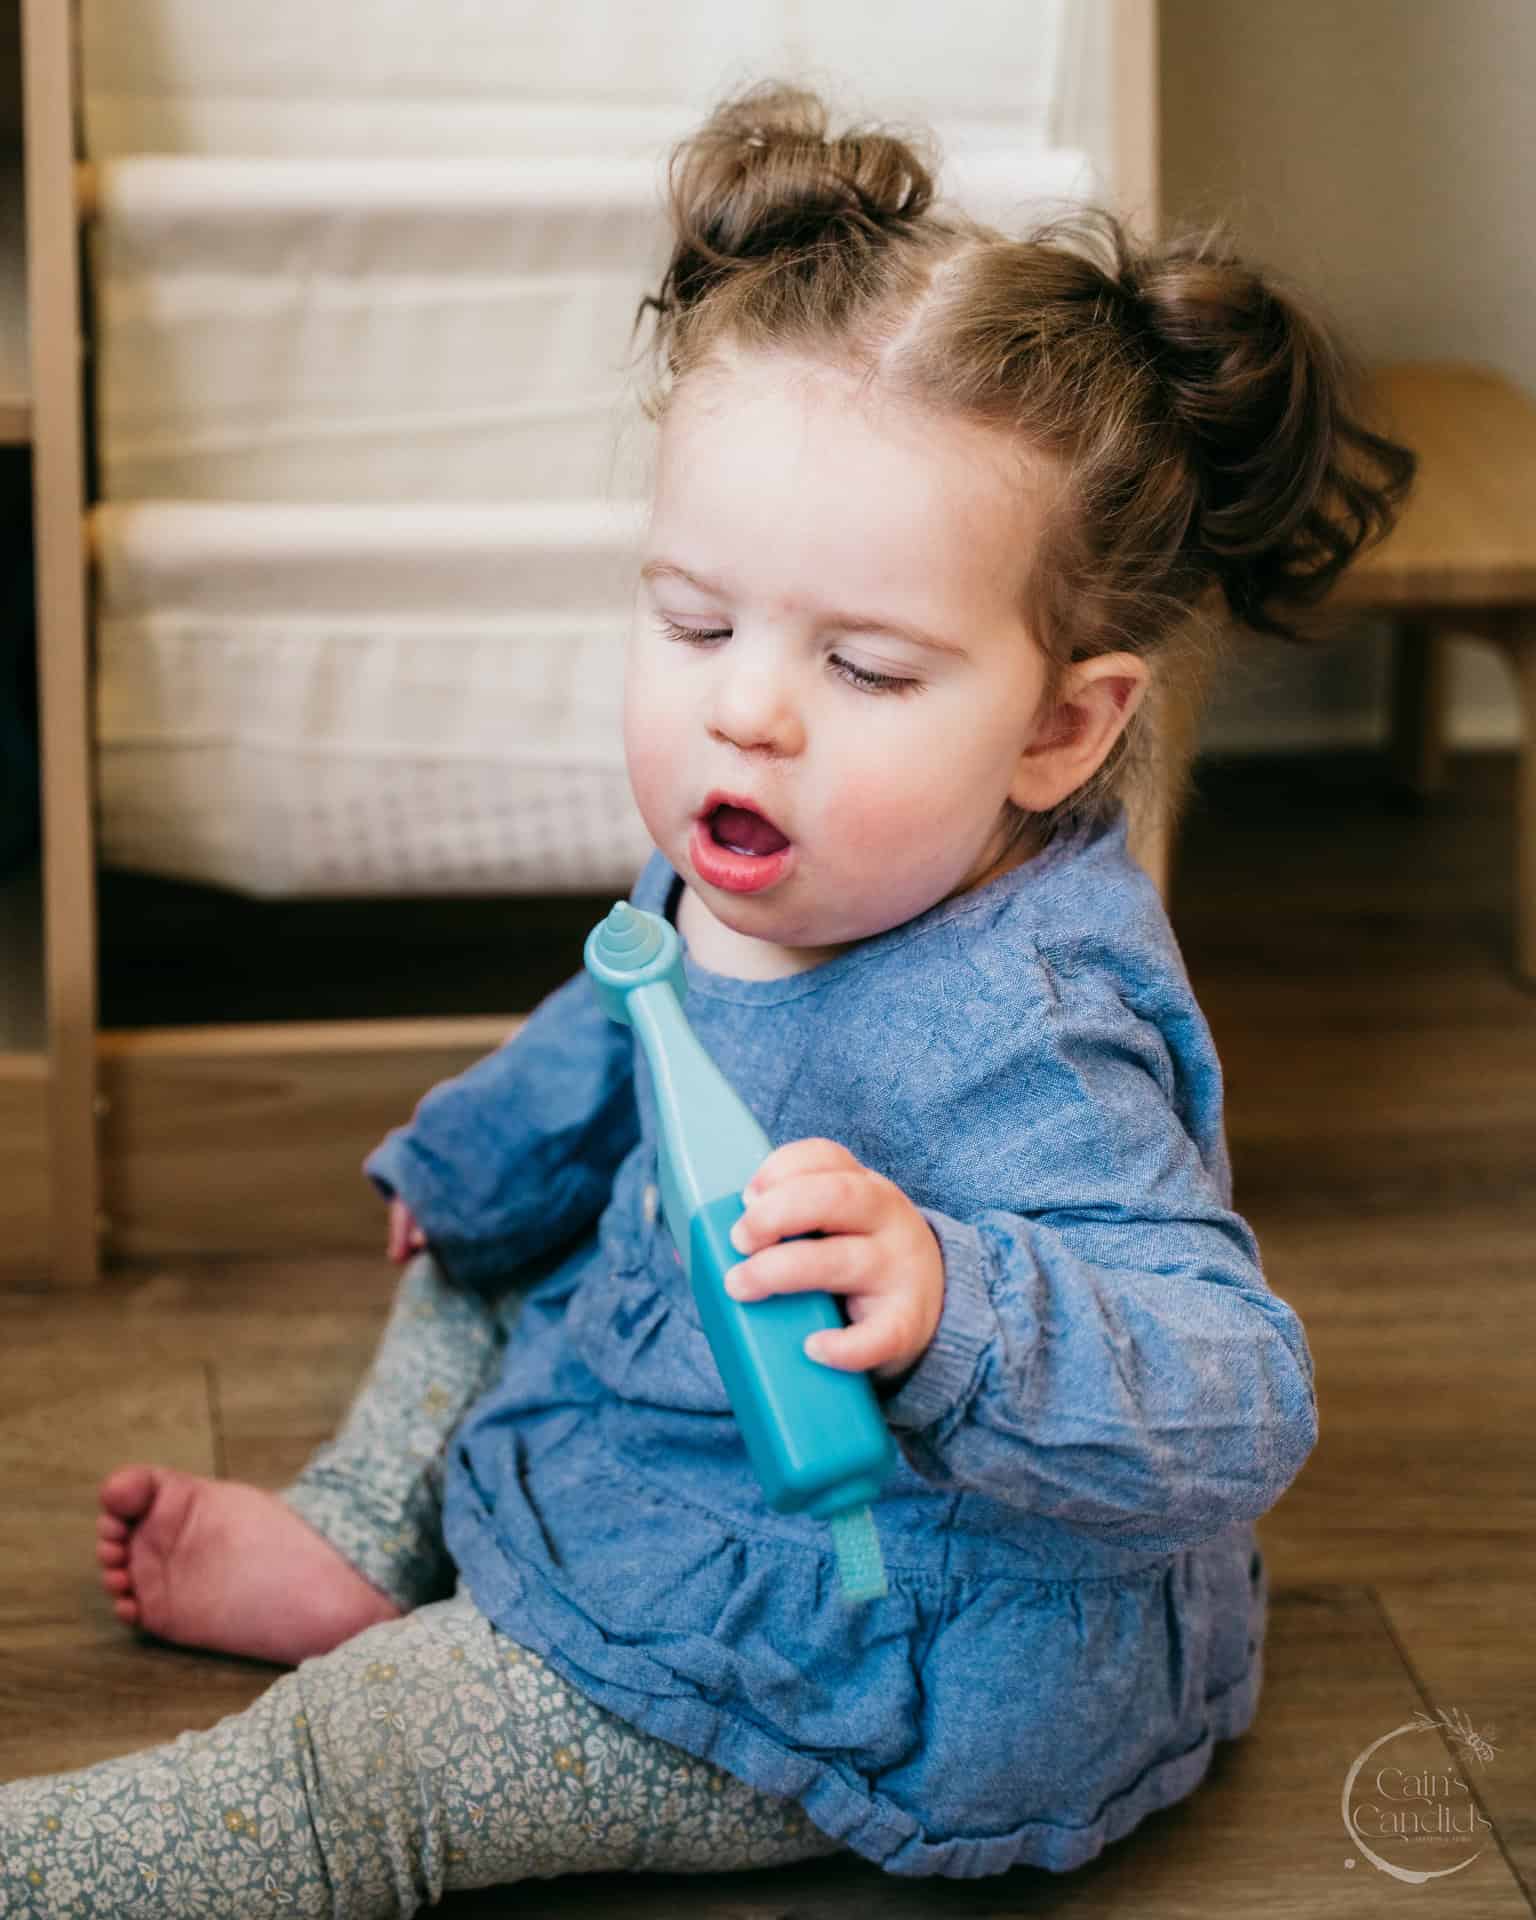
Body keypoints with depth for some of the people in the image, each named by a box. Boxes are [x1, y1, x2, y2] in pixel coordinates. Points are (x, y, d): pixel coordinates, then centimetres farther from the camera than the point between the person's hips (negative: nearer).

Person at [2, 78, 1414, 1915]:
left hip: (880, 1676, -9)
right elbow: (627, 1058, 15)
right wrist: (473, 1156, 31)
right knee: (496, 1240, 29)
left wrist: (944, 1309, -62)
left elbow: (1237, 1403, -45)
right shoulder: (754, 895, -9)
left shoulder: (1012, 1042, -38)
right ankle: (356, 1545, 40)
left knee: (353, 1758, -9)